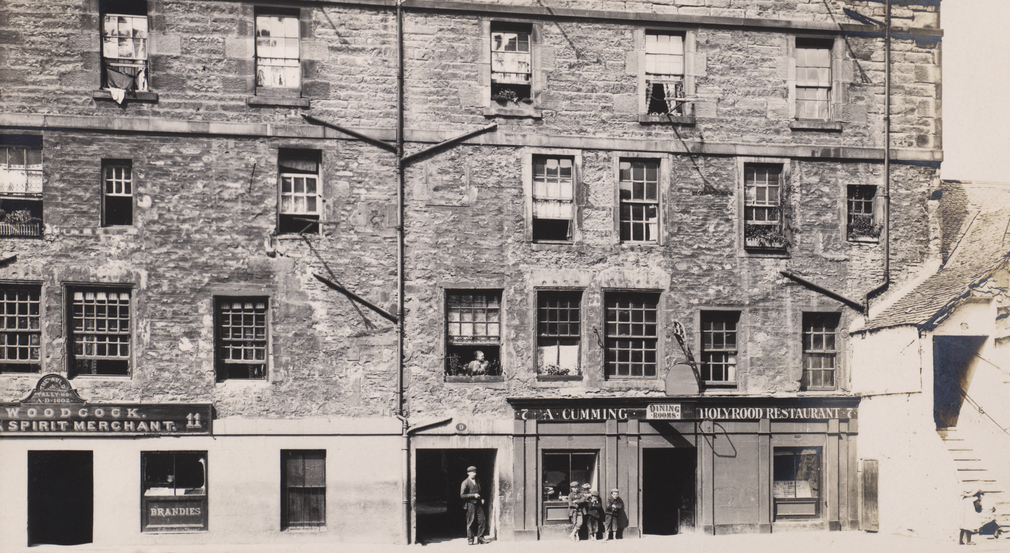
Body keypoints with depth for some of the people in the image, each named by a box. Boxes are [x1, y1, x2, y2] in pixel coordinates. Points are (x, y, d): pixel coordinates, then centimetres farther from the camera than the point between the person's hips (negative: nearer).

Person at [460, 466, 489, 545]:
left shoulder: (478, 482, 15)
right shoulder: (465, 483, -5)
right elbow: (462, 495, -11)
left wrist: (482, 499, 9)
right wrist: (473, 495, -16)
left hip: (478, 504, 6)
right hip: (470, 504, -6)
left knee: (482, 520, 1)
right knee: (470, 522, -1)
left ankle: (480, 538, 11)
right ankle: (470, 539, 6)